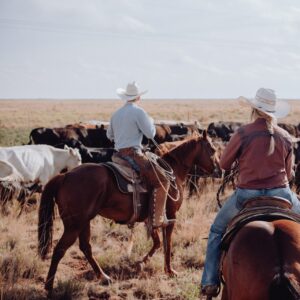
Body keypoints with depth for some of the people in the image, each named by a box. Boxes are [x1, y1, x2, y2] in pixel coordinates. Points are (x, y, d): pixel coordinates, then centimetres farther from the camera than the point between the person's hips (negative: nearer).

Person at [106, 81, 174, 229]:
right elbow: (150, 134, -9)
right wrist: (151, 122, 9)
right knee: (161, 182, -8)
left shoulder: (116, 113, 16)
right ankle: (157, 219, -17)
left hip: (118, 154, 9)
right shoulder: (138, 112, -9)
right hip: (133, 154, -9)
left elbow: (109, 135, 27)